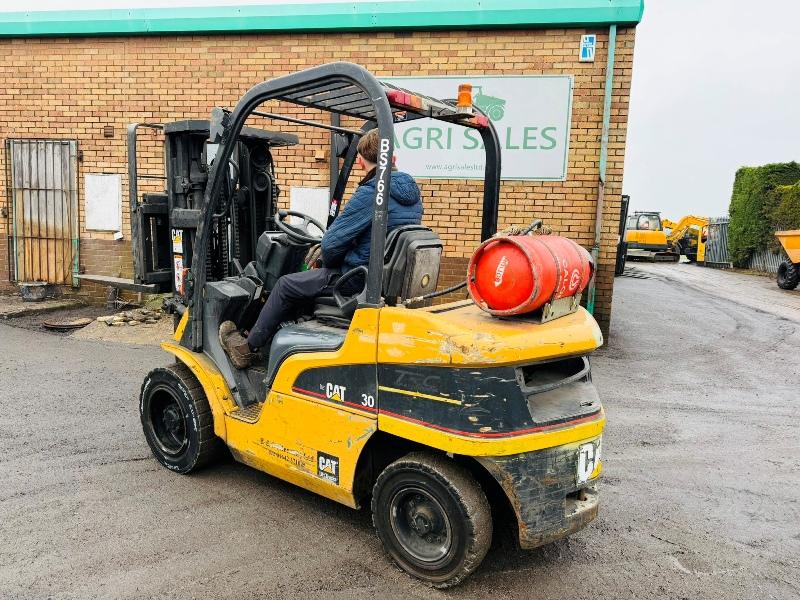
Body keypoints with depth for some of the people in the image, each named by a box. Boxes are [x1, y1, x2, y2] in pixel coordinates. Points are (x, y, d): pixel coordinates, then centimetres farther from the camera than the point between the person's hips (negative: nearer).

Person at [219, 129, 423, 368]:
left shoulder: (369, 194, -21)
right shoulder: (412, 191, 6)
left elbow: (331, 244, -19)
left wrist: (329, 264, 5)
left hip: (359, 279, -8)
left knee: (287, 285, 8)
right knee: (312, 276, 26)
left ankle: (247, 348, 23)